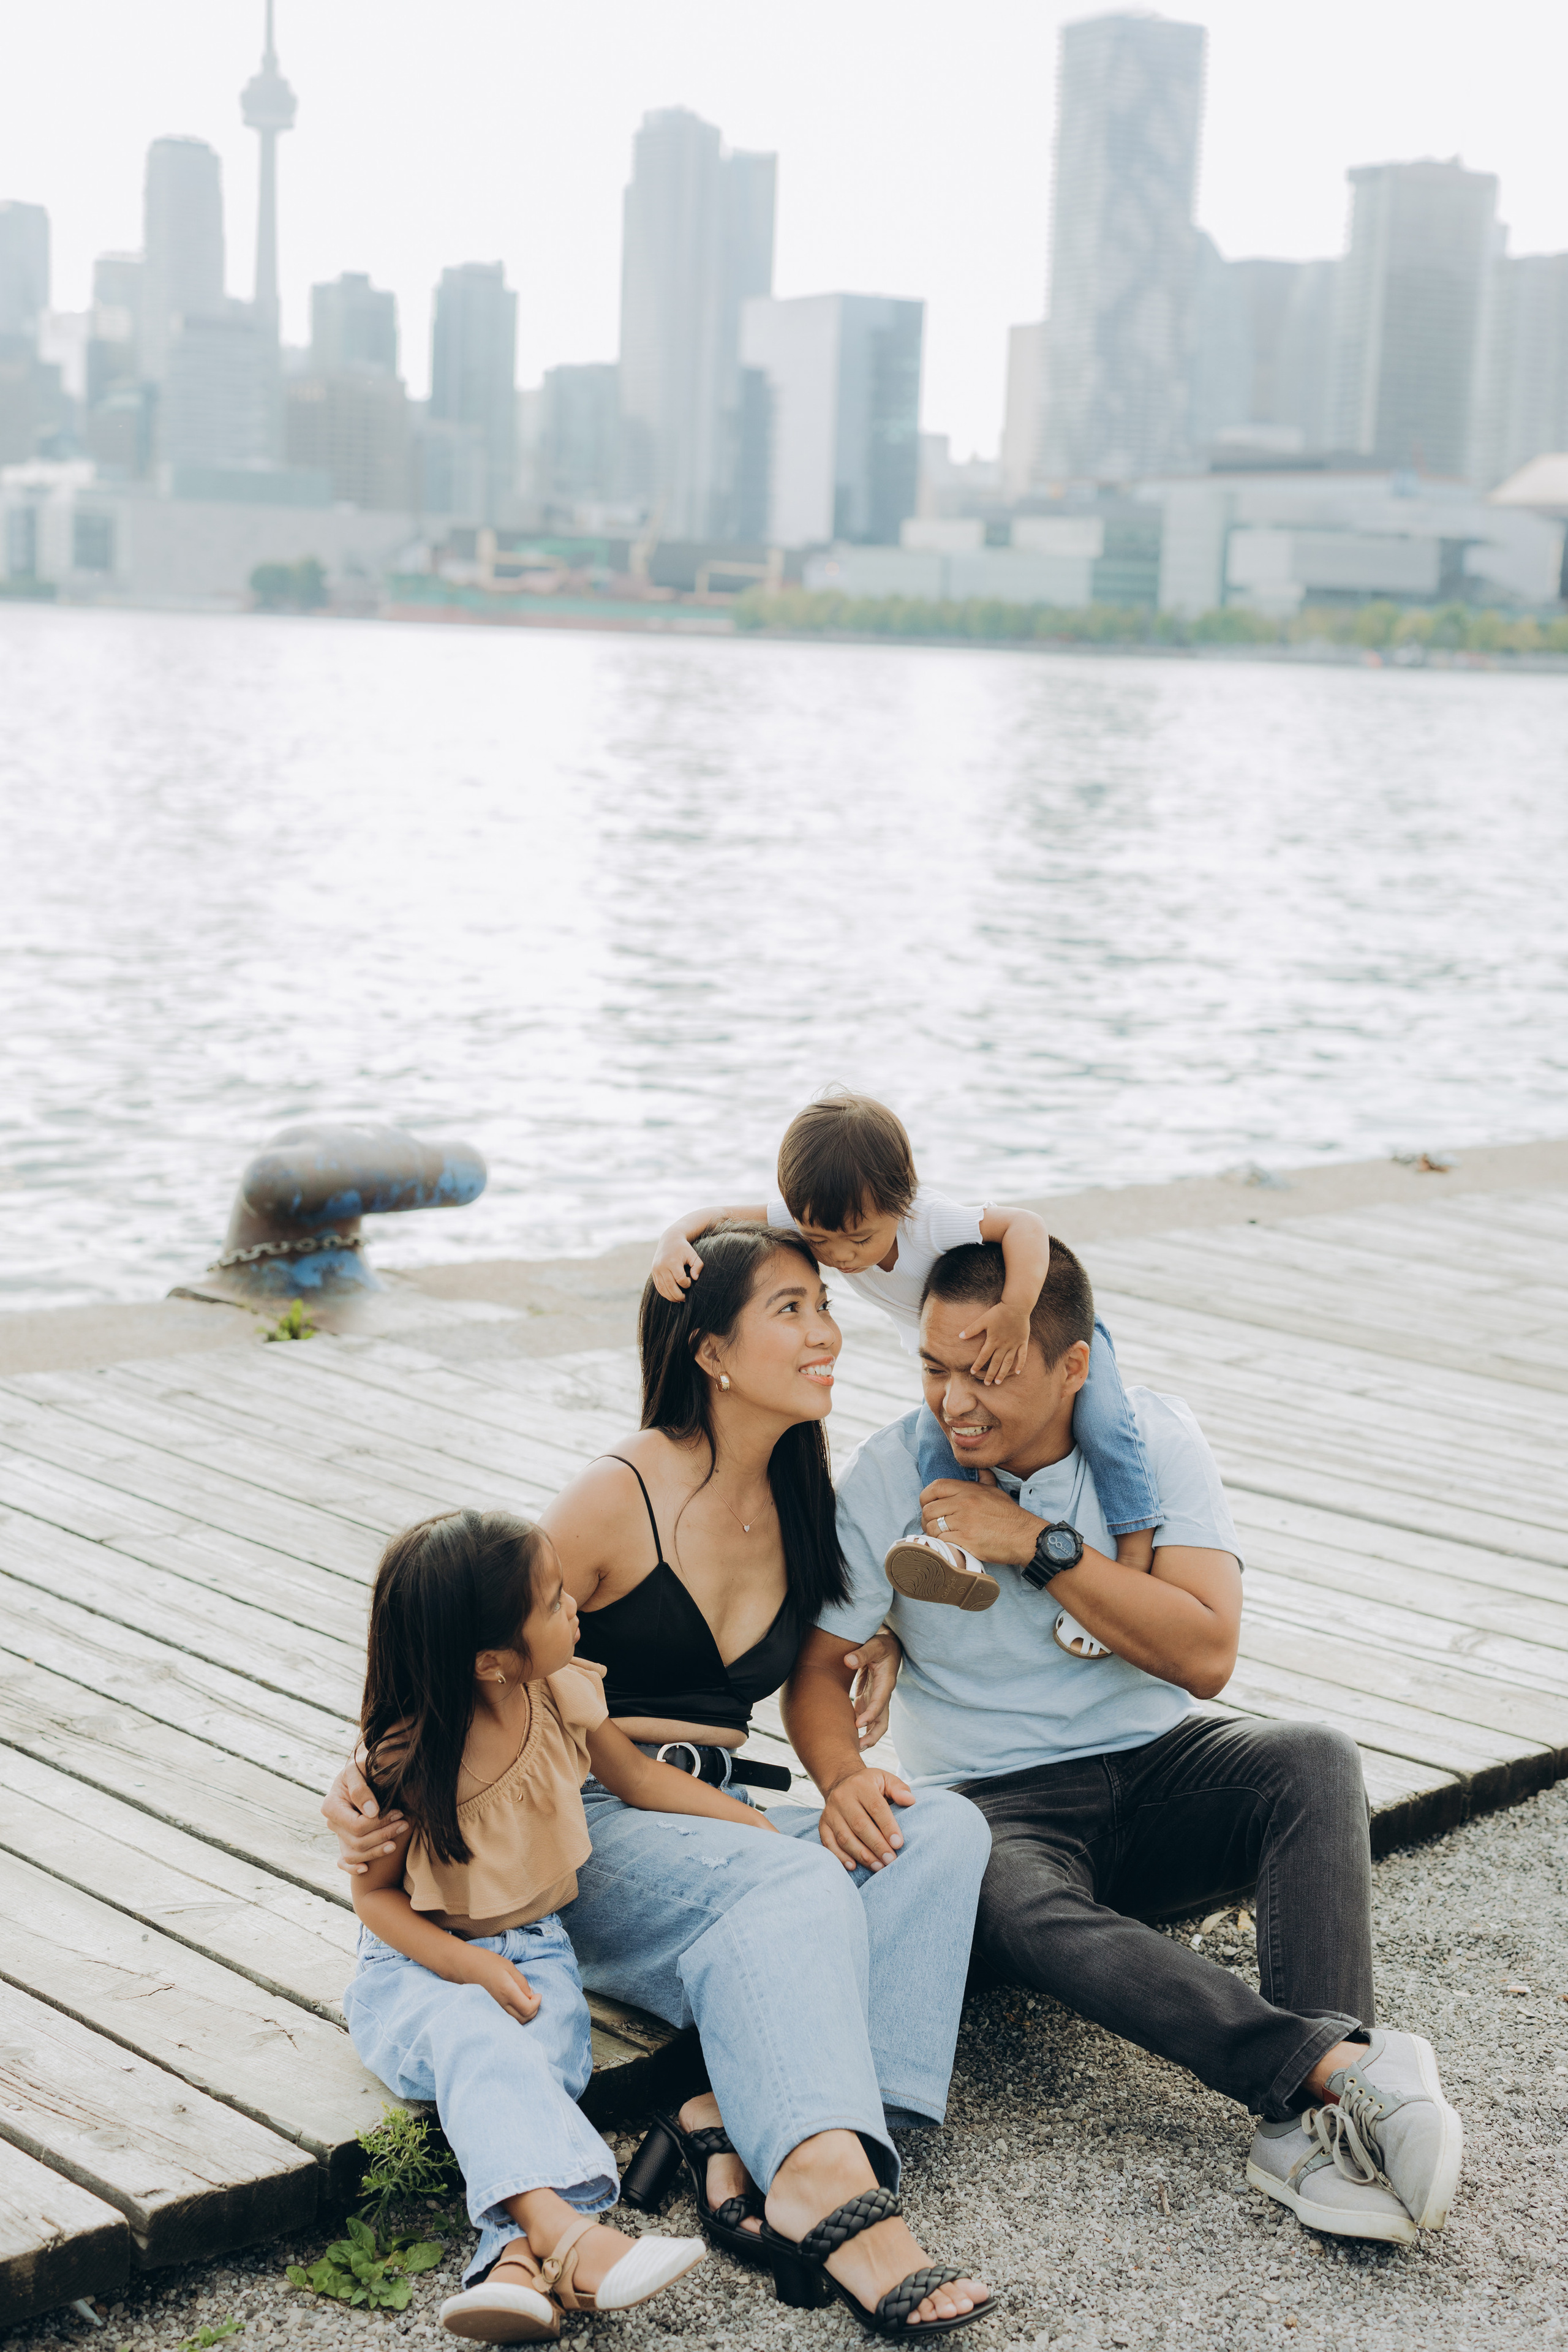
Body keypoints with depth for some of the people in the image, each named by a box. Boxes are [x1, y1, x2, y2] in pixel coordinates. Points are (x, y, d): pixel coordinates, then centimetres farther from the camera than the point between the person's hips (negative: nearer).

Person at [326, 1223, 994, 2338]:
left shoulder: (802, 1503, 12)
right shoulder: (621, 1498, -7)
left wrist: (846, 1775, -2)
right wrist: (376, 1778, -22)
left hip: (722, 1828, 6)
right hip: (592, 1833, -6)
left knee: (947, 1828, -22)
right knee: (793, 1887, -36)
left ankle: (740, 2127, -37)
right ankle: (831, 2188, -56)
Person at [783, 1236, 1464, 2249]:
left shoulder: (1153, 1437, -7)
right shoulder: (892, 1477, -8)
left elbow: (1205, 1655, -15)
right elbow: (819, 1670, -3)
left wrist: (1040, 1544, -20)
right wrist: (845, 1780, -25)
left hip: (1157, 1769, 2)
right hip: (997, 1803, -1)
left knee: (1313, 1762, -30)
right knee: (1024, 1913, -37)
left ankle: (1308, 2121, -41)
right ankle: (1342, 2064, -46)